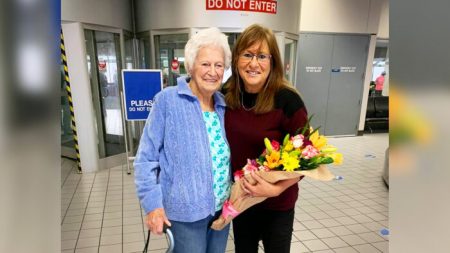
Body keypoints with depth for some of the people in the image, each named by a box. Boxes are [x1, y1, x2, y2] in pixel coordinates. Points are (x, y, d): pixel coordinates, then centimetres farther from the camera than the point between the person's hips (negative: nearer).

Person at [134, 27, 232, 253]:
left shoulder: (224, 105, 2)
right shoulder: (168, 100, -14)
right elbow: (146, 158, -11)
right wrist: (152, 203, -14)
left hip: (222, 208, 6)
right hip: (187, 211, -5)